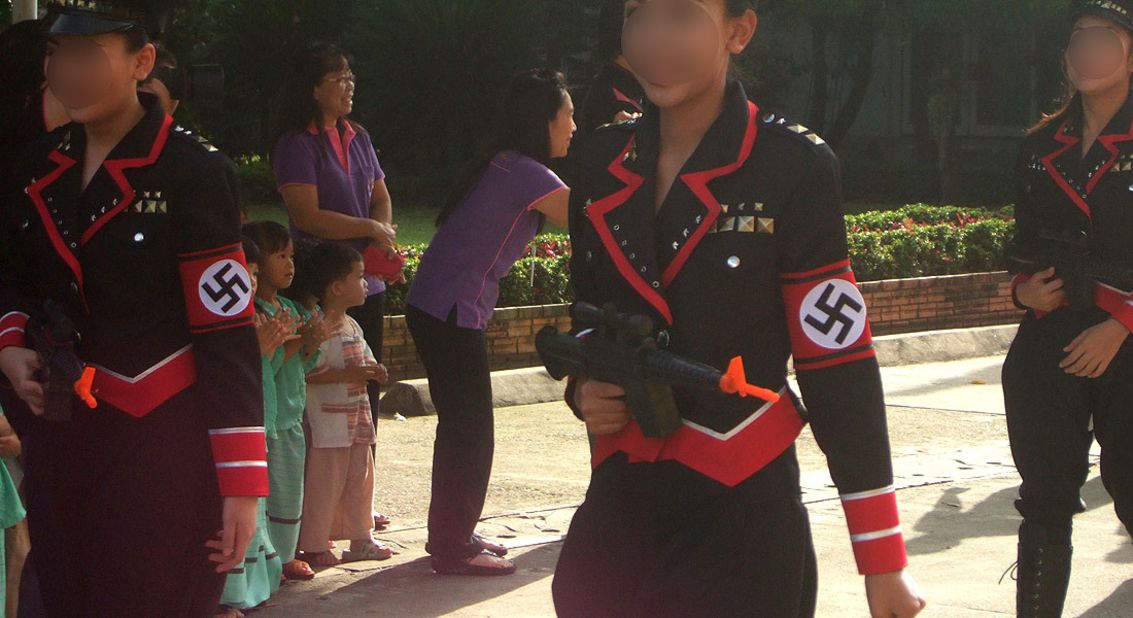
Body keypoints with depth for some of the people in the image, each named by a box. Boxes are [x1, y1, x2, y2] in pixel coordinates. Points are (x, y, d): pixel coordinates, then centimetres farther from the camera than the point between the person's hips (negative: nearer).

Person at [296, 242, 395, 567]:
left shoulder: (353, 326, 13)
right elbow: (307, 372, -24)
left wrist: (374, 371, 1)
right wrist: (347, 374, -26)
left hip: (357, 417, 9)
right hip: (328, 422, -9)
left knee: (360, 479, 14)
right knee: (326, 483, -3)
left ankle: (361, 539, 24)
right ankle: (314, 546, 7)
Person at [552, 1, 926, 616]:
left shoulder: (793, 166, -11)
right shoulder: (604, 160, 4)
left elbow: (838, 366, -10)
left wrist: (882, 559, -9)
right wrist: (585, 390, -3)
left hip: (742, 520, -5)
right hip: (618, 507, 5)